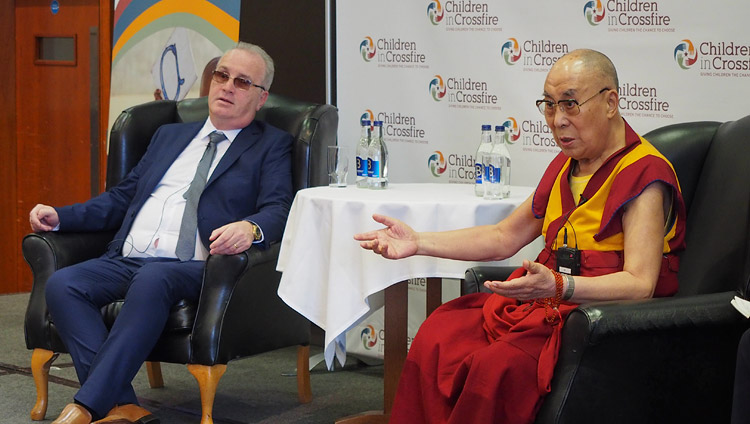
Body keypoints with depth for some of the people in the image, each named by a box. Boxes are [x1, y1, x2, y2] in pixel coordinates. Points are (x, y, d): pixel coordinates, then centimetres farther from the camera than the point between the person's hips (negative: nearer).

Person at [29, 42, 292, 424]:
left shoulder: (271, 146, 14)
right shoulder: (169, 136, 30)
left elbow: (278, 210, -2)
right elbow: (122, 198, 29)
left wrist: (251, 228, -26)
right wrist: (59, 216, 15)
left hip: (193, 268, -5)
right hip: (126, 261, 5)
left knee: (152, 279, -38)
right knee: (62, 284, -23)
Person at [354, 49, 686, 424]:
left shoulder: (644, 174, -12)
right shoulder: (566, 166, 17)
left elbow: (640, 283, -21)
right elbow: (503, 238, 21)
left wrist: (557, 286, -36)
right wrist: (419, 242, 11)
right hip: (547, 301, 8)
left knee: (499, 366, -31)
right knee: (437, 337, -14)